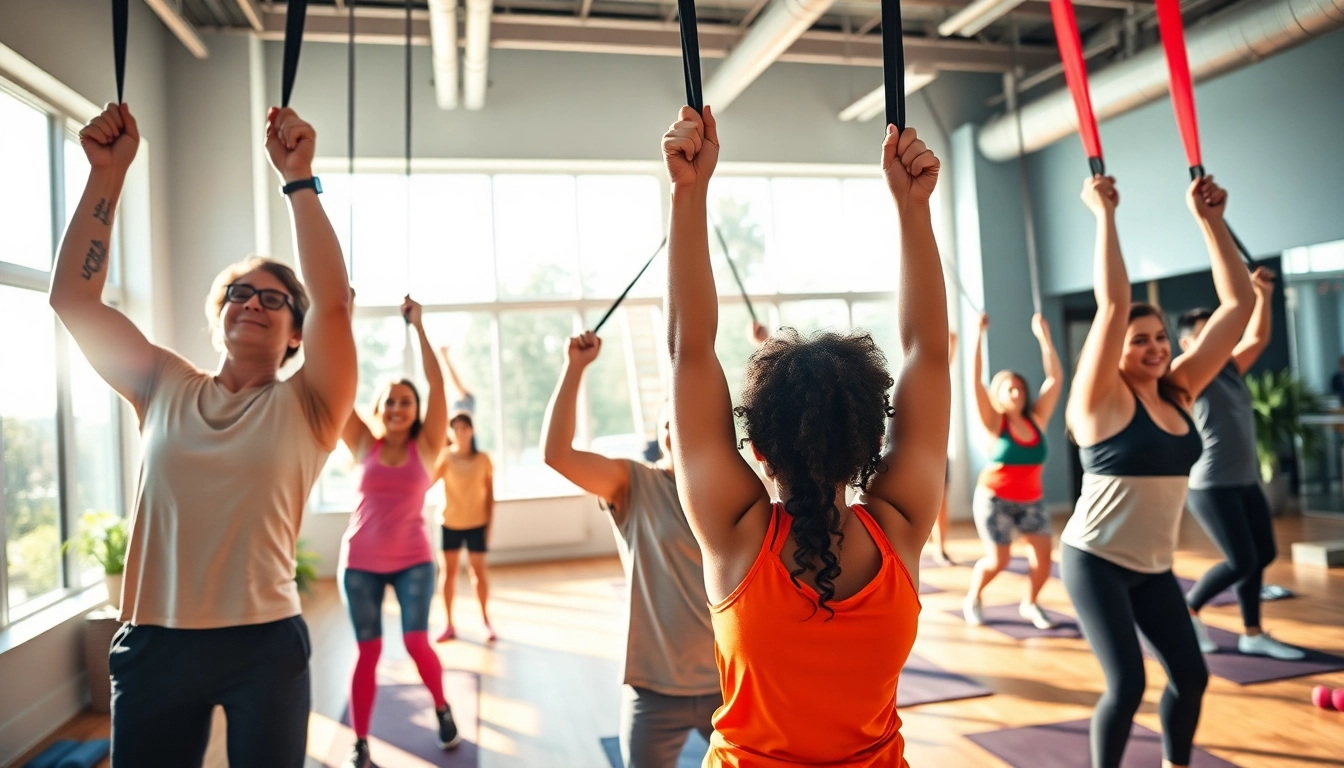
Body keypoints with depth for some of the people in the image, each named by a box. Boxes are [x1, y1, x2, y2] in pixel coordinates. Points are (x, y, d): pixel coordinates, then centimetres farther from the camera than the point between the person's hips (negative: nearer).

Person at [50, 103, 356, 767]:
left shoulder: (303, 407, -3)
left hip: (264, 644, -2)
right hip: (153, 642, 3)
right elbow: (72, 298, 0)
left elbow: (333, 300, -19)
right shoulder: (165, 390, 7)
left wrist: (298, 179, -22)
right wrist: (107, 172, -7)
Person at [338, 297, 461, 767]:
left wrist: (418, 326, -10)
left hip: (413, 560, -1)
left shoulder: (426, 447, -2)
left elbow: (437, 383, -9)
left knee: (416, 642, -9)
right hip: (360, 561, 1)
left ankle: (442, 708, 20)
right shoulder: (364, 446, 1)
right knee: (368, 650, 1)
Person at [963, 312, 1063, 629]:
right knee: (997, 561, -2)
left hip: (1031, 500, 4)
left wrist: (1043, 336, -5)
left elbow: (1055, 378, -2)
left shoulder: (1036, 420, 0)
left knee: (1043, 554, -5)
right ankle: (972, 600, 25)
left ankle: (1030, 605, 18)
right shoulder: (994, 423, -10)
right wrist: (979, 334, -23)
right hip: (995, 499, -4)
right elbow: (975, 378, -19)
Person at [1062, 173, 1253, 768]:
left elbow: (1237, 303, 2)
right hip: (1096, 562, -6)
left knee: (1190, 674, 9)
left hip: (1153, 566, 7)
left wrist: (1209, 220, 1)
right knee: (1127, 684, -8)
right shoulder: (1103, 400, -15)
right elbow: (1112, 303, -27)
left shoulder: (1180, 393, 2)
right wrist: (1104, 213, -23)